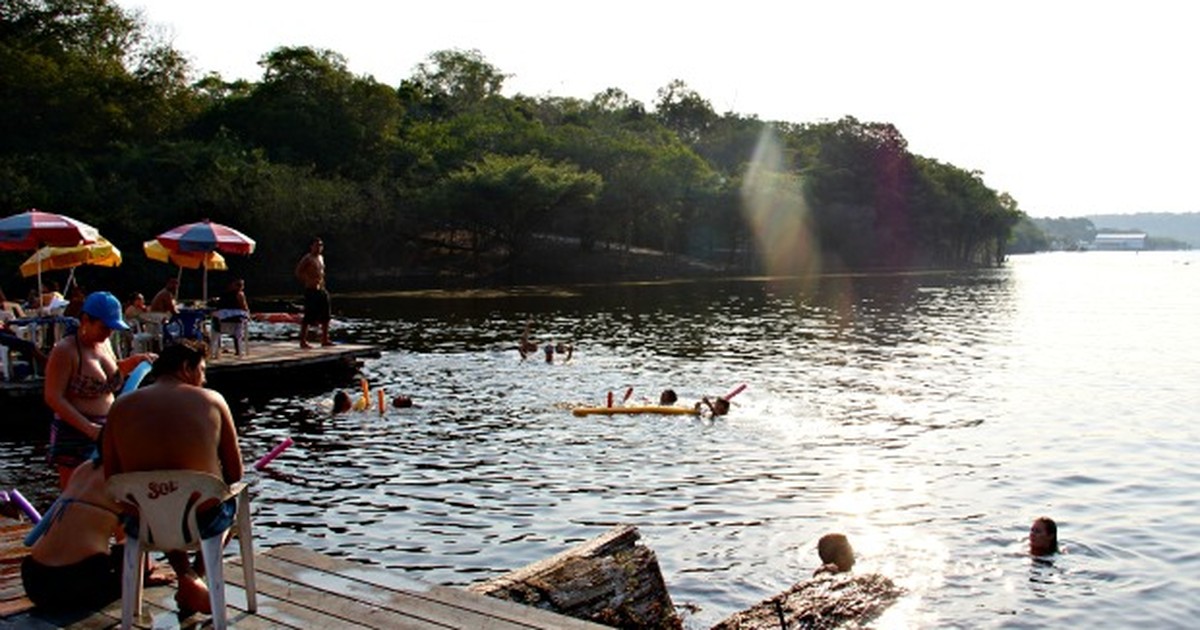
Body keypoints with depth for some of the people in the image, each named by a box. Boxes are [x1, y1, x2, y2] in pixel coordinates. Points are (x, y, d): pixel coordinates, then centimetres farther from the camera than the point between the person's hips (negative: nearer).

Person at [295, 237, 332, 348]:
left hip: (321, 290, 8)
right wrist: (308, 282, -16)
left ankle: (325, 340, 19)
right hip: (311, 290, -8)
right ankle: (303, 341, -2)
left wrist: (322, 282, 13)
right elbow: (298, 272, -14)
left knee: (325, 317, 10)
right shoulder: (307, 258, -8)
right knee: (308, 317, -7)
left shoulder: (321, 258, 16)